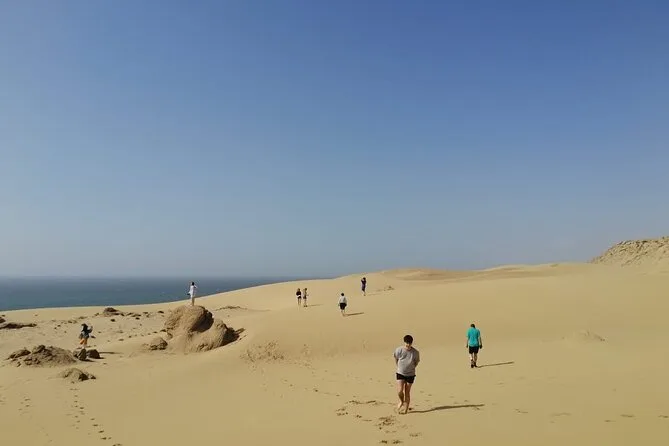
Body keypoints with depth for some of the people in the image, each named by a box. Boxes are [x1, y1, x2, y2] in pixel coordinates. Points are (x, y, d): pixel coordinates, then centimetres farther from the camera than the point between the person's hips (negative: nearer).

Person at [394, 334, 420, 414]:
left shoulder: (415, 352, -14)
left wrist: (411, 369, 7)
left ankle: (406, 409, 19)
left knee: (407, 393, 4)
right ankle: (401, 401, 23)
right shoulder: (399, 350, -14)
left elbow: (416, 362, 4)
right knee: (400, 391, -10)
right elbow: (396, 359, 6)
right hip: (400, 373, 0)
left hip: (410, 374, 0)